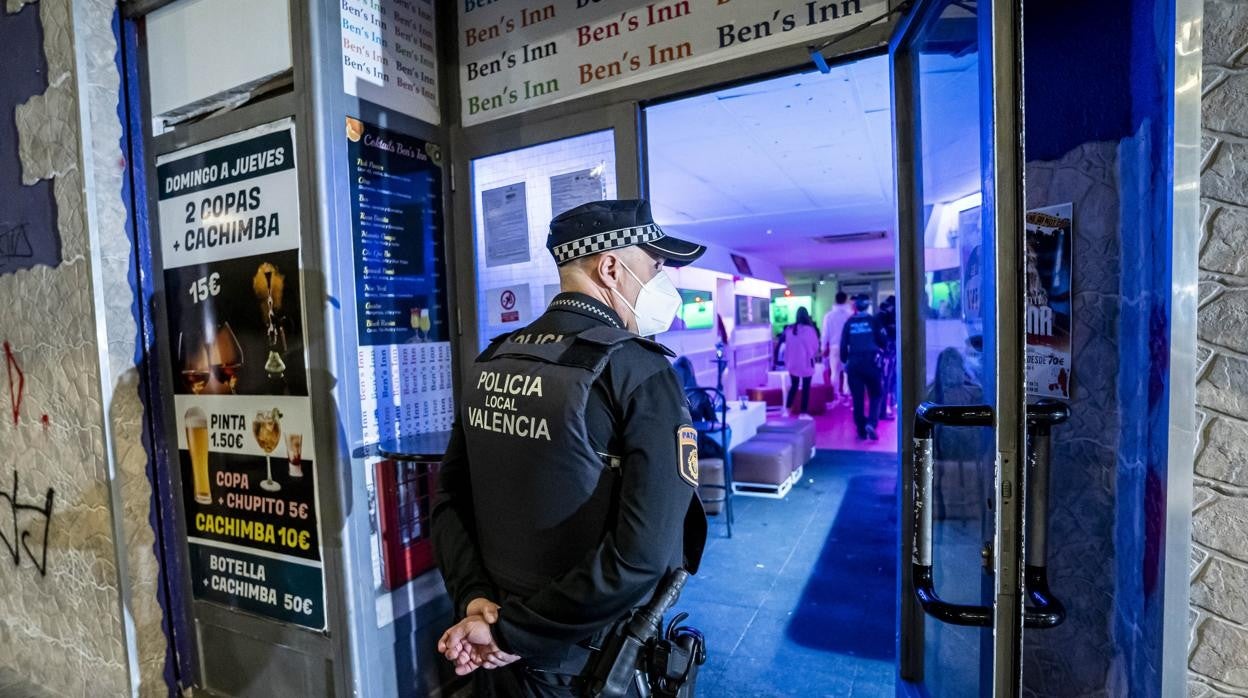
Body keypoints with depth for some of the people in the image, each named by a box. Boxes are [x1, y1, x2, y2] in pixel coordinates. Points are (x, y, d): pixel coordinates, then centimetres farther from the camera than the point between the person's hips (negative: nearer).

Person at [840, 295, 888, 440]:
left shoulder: (849, 323, 5)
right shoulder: (873, 321, 0)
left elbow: (843, 345, 4)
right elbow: (883, 341, 1)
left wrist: (845, 360, 14)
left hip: (854, 363, 2)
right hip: (871, 362, -2)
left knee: (858, 398, 6)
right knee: (875, 395, 10)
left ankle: (861, 430, 8)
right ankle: (871, 423, -9)